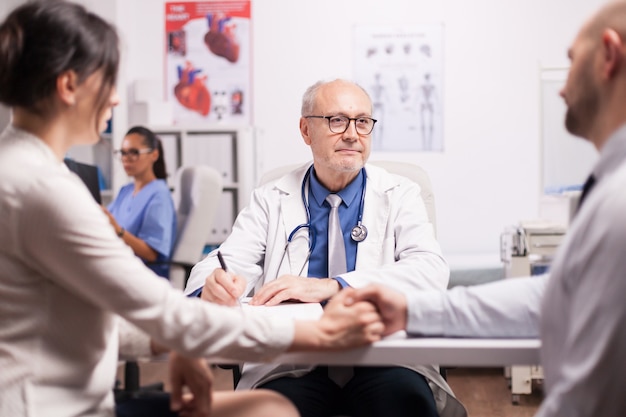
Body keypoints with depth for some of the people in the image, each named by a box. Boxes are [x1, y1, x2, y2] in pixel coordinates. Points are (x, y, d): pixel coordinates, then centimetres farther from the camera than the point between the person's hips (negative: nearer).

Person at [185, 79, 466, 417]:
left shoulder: (399, 195, 8)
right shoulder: (270, 200, 12)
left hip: (383, 360, 0)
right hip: (293, 364, 0)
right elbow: (229, 261, 1)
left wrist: (331, 287, -22)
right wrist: (216, 285, -26)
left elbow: (432, 270, -8)